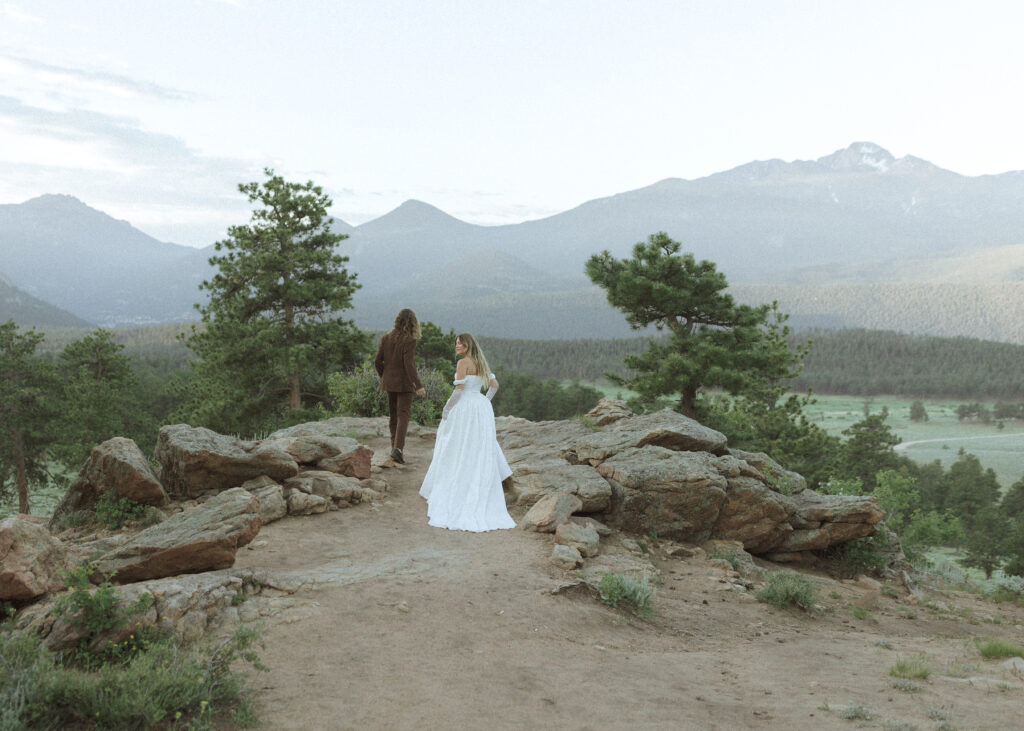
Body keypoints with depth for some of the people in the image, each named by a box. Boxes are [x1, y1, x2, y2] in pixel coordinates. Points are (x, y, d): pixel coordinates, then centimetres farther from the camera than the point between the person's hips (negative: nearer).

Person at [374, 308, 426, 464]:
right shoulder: (409, 340, -15)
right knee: (403, 415, -2)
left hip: (389, 381, 5)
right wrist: (418, 385, -22)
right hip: (404, 383, -5)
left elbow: (377, 361, 4)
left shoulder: (386, 338, 2)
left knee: (393, 414, 17)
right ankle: (398, 448, -15)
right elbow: (408, 364, -22)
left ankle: (395, 446, 23)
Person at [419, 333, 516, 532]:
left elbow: (459, 389, -19)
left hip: (464, 409, -7)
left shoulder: (463, 362, -13)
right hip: (482, 410, 7)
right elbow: (494, 385, 16)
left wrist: (447, 408, -9)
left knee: (457, 454, 1)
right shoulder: (481, 362, 11)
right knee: (481, 452, 13)